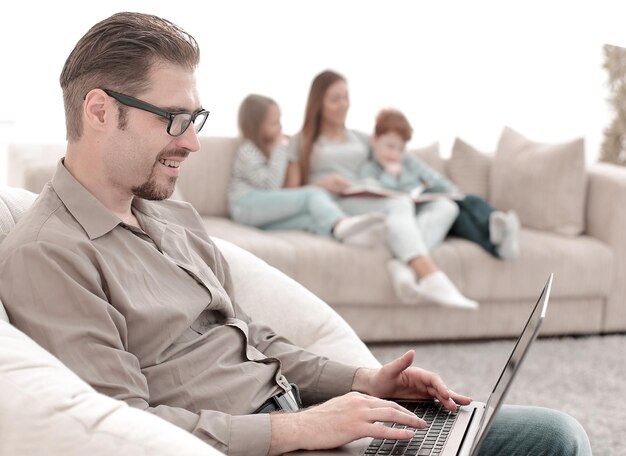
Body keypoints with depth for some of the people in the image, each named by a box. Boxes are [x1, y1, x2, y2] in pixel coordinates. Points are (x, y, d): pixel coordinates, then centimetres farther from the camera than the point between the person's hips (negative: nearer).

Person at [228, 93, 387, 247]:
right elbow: (271, 186, -15)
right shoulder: (247, 152, -4)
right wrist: (280, 149, -8)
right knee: (314, 195, -26)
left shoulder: (271, 147, 24)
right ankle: (341, 224, -56)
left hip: (267, 213, 7)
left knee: (311, 217, -26)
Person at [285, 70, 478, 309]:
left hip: (378, 208, 6)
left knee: (446, 206, -20)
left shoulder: (362, 140, 32)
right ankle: (432, 278, -58)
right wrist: (321, 184, -11)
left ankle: (404, 265, -48)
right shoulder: (301, 143, 18)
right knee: (400, 203, -35)